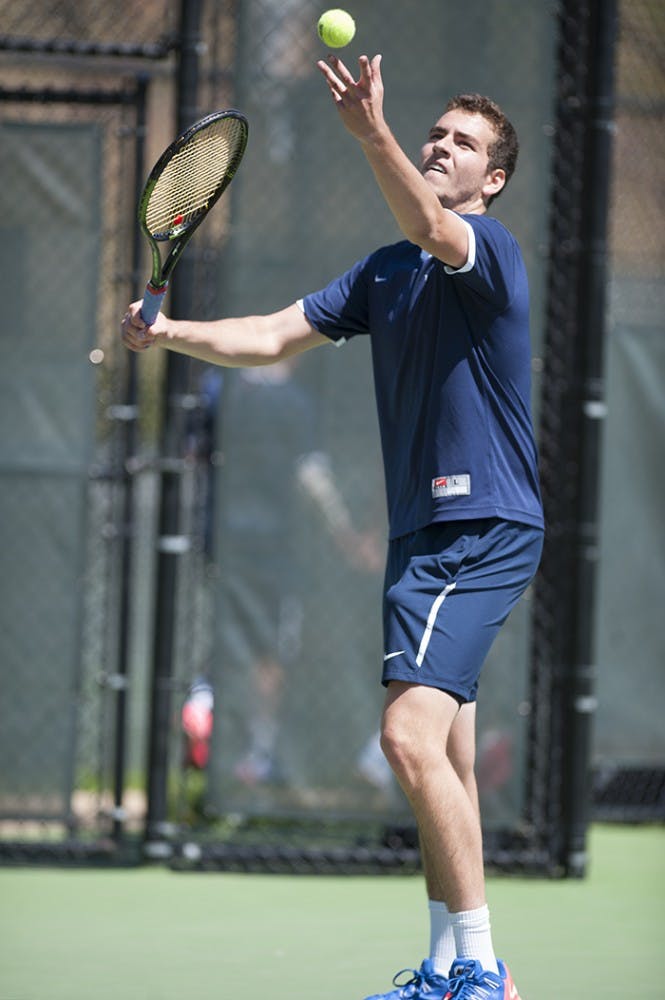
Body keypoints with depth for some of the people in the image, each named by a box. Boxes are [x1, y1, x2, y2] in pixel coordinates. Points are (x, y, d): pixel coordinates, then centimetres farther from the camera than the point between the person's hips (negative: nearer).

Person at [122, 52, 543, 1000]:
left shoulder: (489, 247, -10)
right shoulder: (386, 272, 17)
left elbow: (431, 228, -33)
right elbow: (274, 336, 16)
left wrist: (372, 133, -49)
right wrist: (171, 333, 0)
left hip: (483, 529, -10)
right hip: (424, 531, 10)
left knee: (411, 732, -21)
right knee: (444, 760, 13)